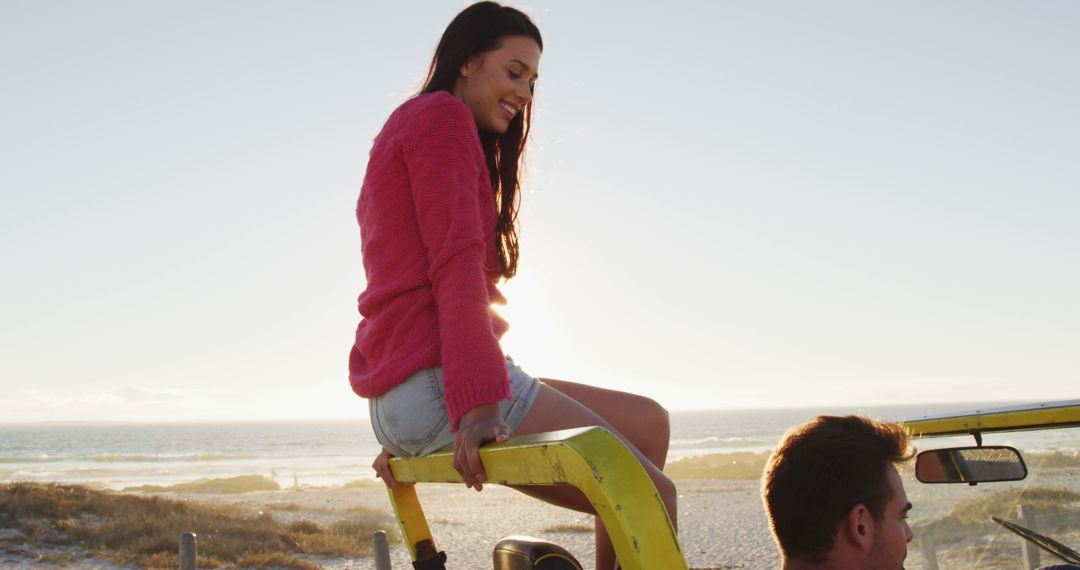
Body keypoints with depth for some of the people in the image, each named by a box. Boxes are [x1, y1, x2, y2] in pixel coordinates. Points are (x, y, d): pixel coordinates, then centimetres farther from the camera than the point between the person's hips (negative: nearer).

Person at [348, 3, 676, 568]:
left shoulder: (405, 131, 29)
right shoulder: (441, 116, -2)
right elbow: (456, 264, -15)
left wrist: (399, 433, 27)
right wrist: (478, 404, -23)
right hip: (438, 381, -10)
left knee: (647, 423, 14)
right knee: (651, 499, -11)